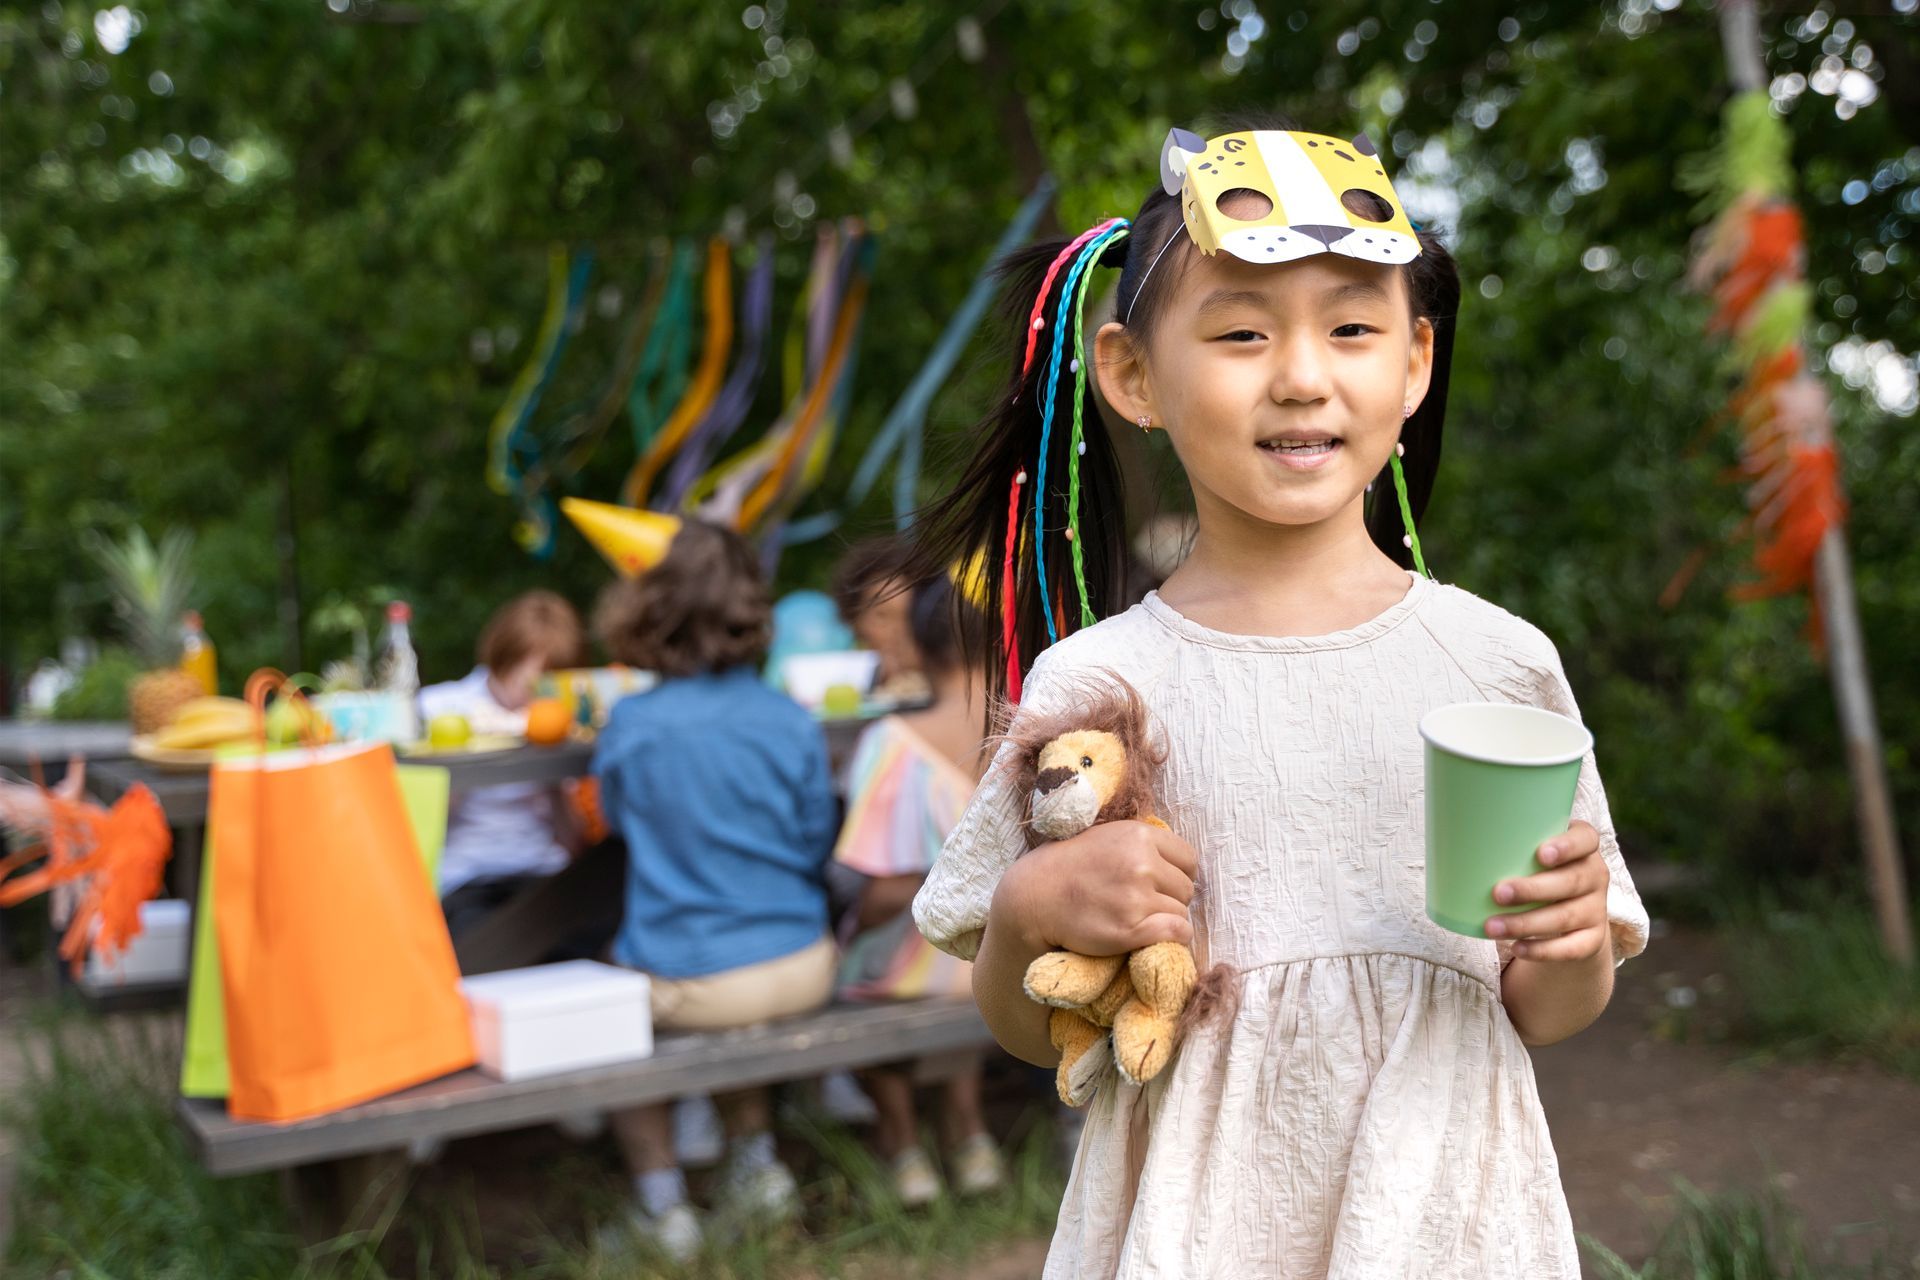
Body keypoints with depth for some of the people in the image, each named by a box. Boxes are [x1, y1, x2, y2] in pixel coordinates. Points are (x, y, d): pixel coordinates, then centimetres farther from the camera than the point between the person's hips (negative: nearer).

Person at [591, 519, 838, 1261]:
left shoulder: (631, 726, -13)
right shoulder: (792, 723, -7)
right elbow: (819, 848, 6)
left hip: (685, 985, -3)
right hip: (800, 970, 3)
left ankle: (662, 1199, 26)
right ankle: (754, 1165, 37)